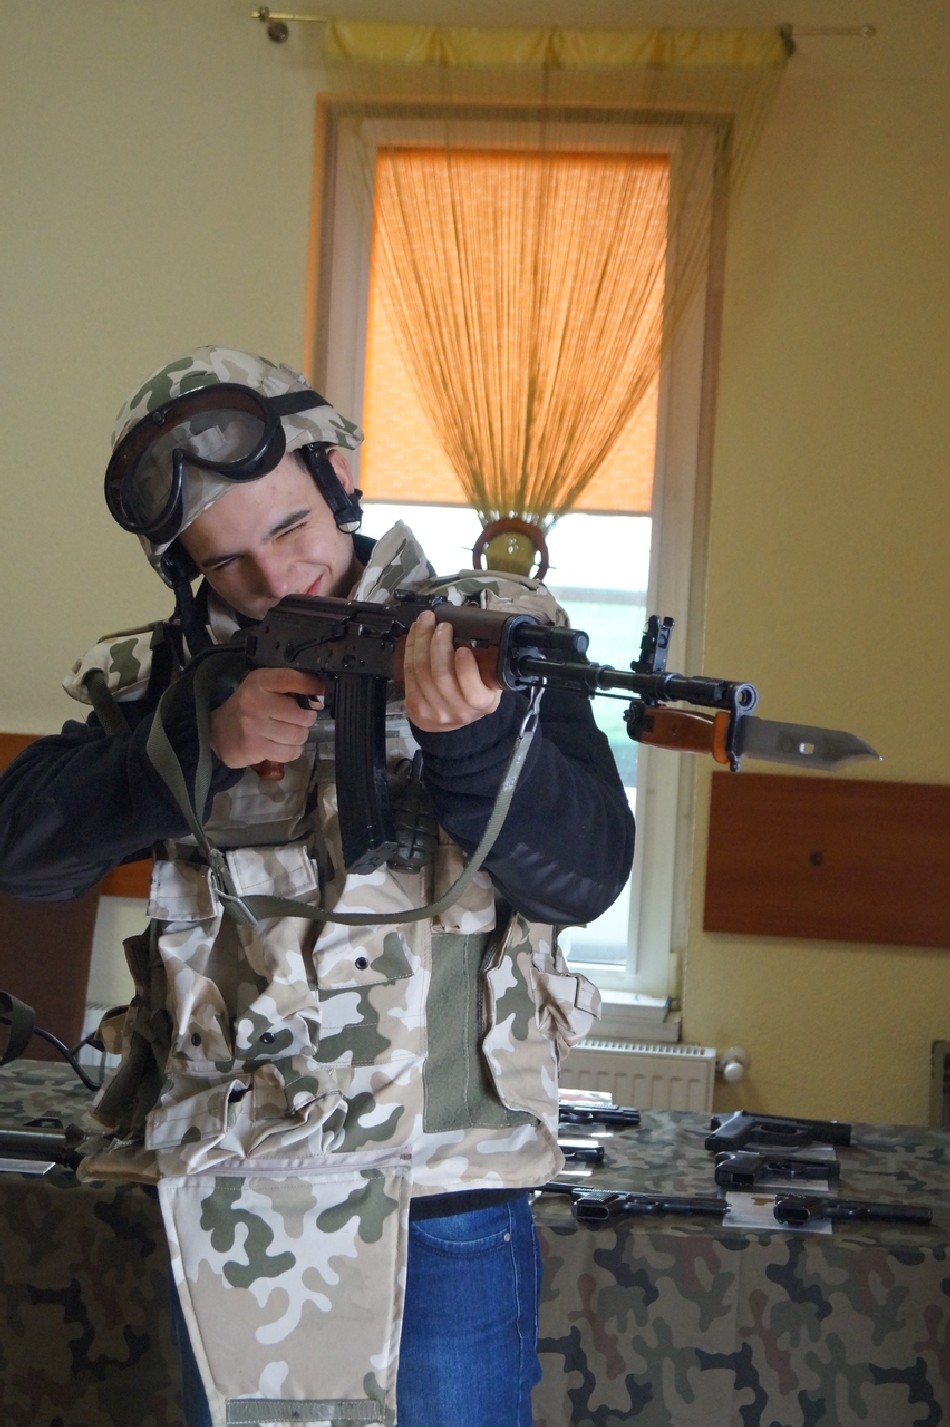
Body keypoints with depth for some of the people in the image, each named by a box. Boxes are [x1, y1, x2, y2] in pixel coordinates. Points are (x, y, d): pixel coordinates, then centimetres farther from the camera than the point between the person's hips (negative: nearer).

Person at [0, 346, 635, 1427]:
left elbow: (582, 879, -15)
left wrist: (471, 734, -33)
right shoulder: (173, 670, 3)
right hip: (222, 1191, 3)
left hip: (442, 1205, -3)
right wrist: (201, 744, -20)